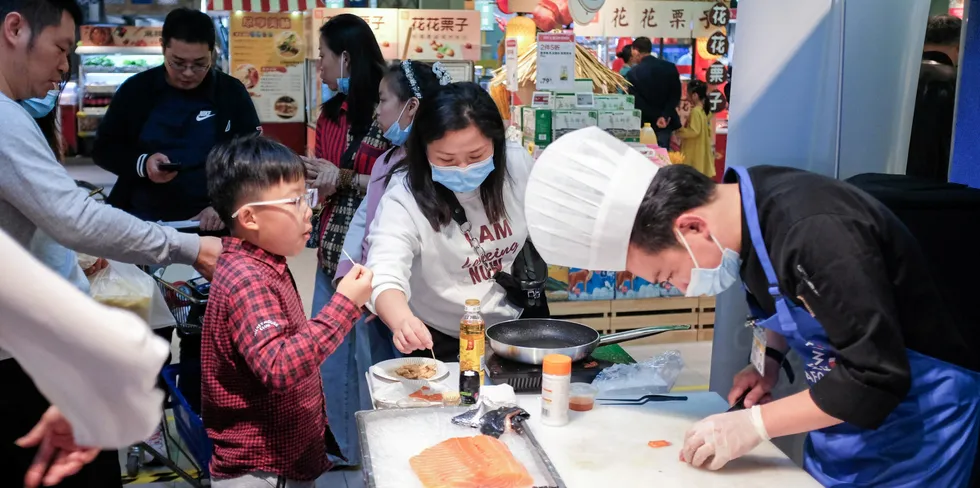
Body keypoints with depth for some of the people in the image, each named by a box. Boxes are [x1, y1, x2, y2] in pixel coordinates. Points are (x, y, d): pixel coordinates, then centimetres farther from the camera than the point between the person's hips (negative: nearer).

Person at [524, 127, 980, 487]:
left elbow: (877, 378, -31)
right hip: (847, 410, 7)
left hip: (915, 418, -7)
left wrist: (754, 424, -26)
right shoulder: (743, 203, -8)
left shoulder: (817, 234, -35)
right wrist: (770, 357, -3)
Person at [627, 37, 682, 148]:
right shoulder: (670, 67, 1)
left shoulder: (633, 73, -9)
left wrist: (656, 118, -8)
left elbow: (636, 101, -11)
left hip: (645, 125, -3)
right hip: (666, 123, 3)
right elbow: (675, 95, -4)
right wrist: (665, 116, -12)